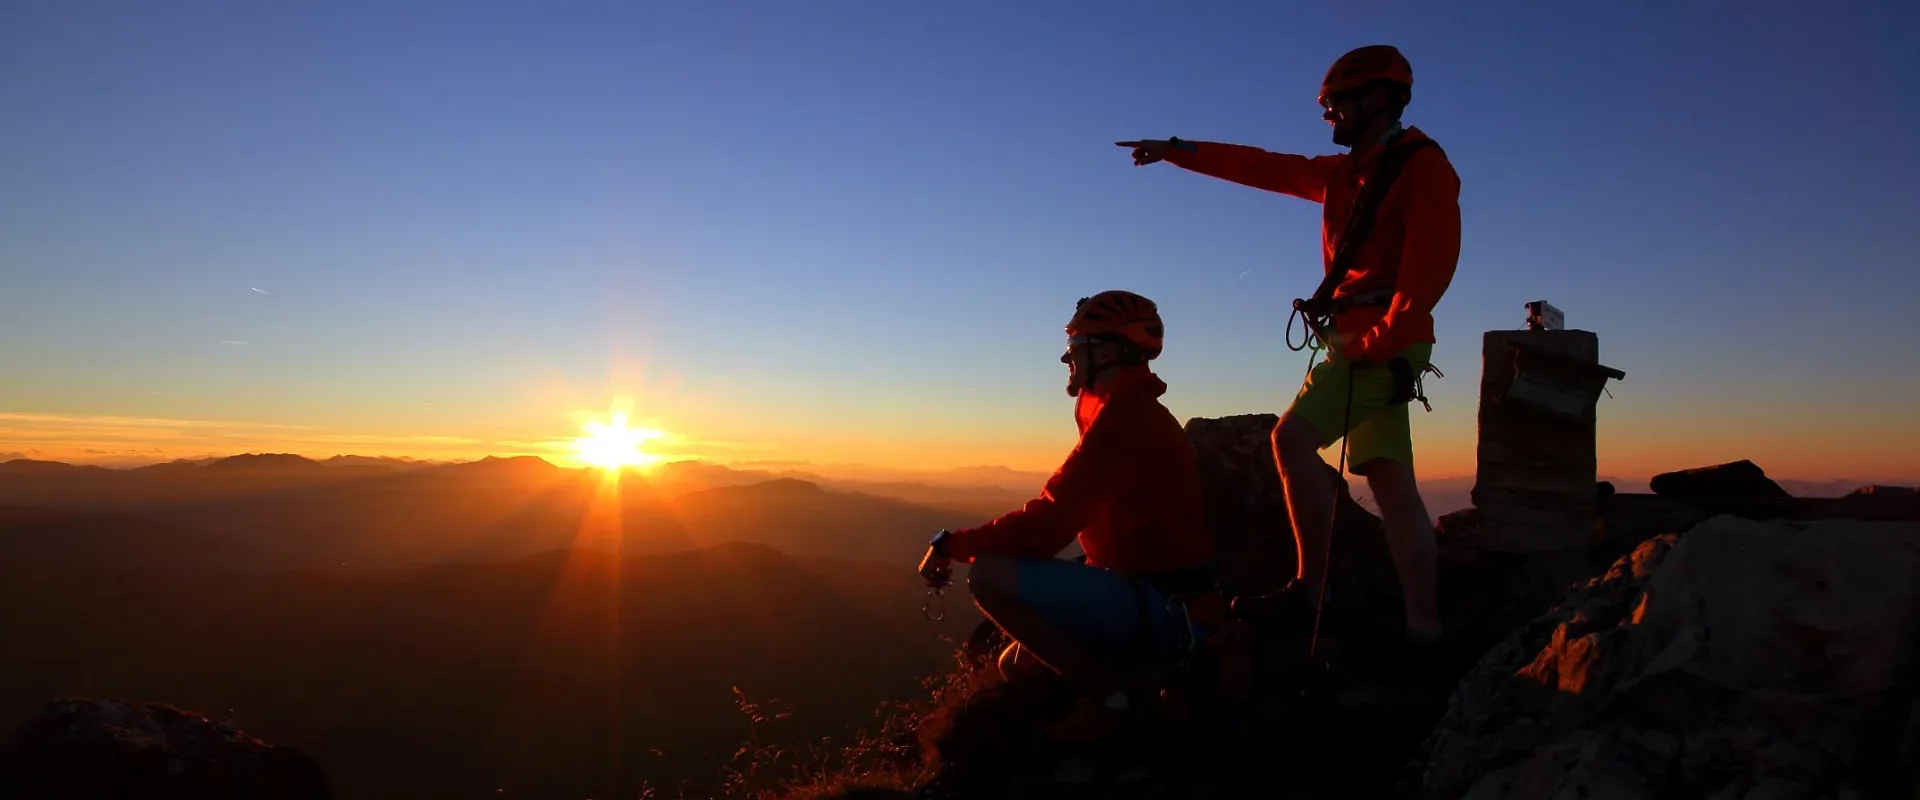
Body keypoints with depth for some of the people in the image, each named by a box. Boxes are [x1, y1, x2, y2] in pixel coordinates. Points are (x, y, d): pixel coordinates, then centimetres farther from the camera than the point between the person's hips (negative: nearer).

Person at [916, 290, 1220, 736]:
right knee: (1018, 664, 19)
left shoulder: (1125, 418, -18)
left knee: (989, 577, -22)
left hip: (1156, 608, -10)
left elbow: (1048, 524, -23)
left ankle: (1110, 692, -13)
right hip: (1166, 604, 10)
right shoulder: (1135, 414, 16)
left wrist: (953, 544, -12)